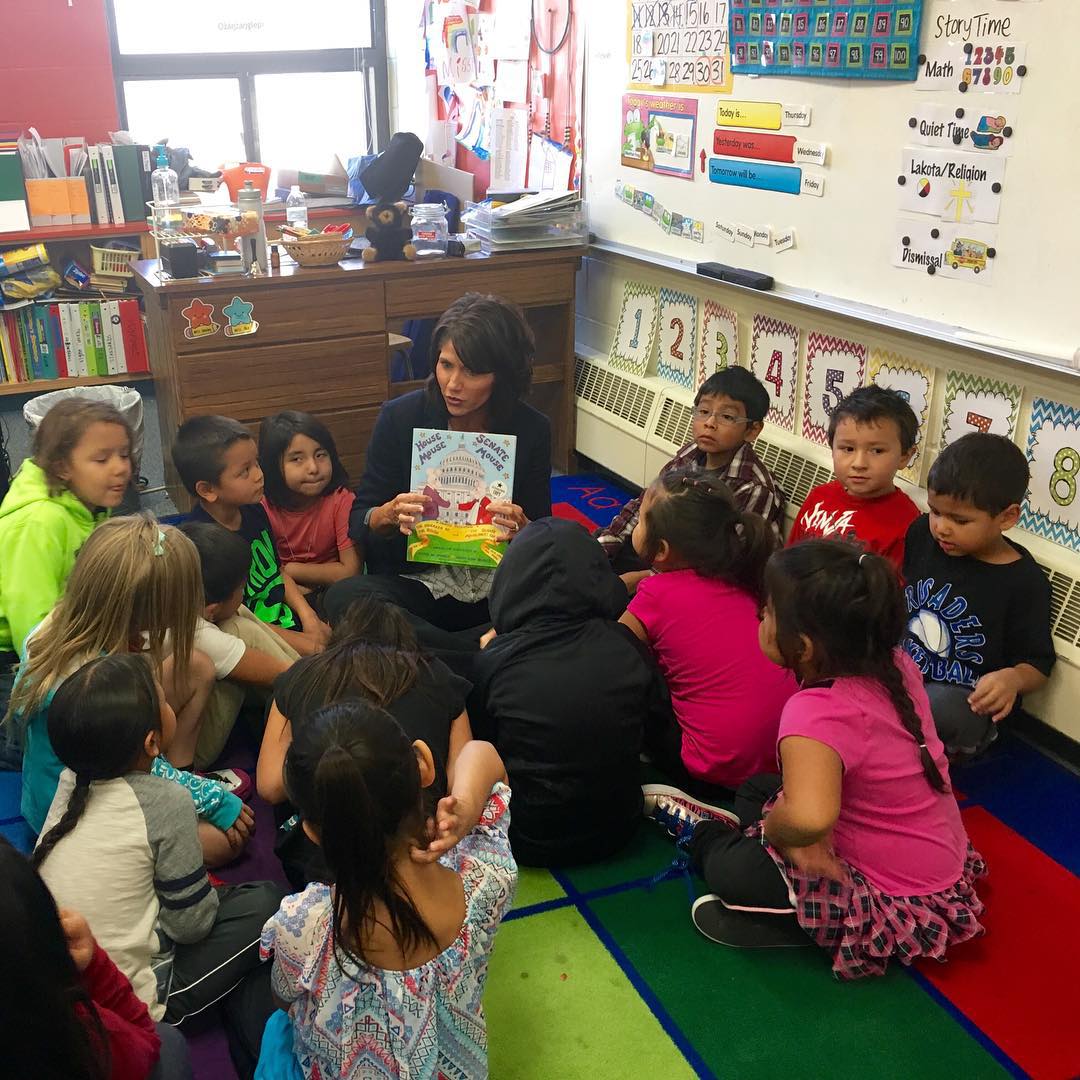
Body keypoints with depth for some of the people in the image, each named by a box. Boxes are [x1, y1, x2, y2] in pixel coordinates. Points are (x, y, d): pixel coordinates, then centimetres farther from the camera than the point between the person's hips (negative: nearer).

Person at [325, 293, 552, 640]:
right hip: (417, 581, 1)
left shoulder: (532, 430, -3)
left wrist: (522, 529, -21)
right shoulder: (400, 417, -5)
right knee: (343, 598, -32)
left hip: (499, 584, 0)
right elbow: (358, 522, 0)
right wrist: (389, 515, -24)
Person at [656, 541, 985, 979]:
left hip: (900, 905, -9)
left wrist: (775, 831, -28)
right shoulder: (896, 663, -12)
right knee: (755, 791, 18)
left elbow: (808, 817, -51)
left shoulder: (816, 713, -35)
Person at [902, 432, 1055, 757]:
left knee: (943, 708, -38)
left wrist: (1013, 678, -25)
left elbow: (1038, 663, -3)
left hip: (963, 700, -4)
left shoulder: (1025, 582, -10)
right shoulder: (922, 535, 1)